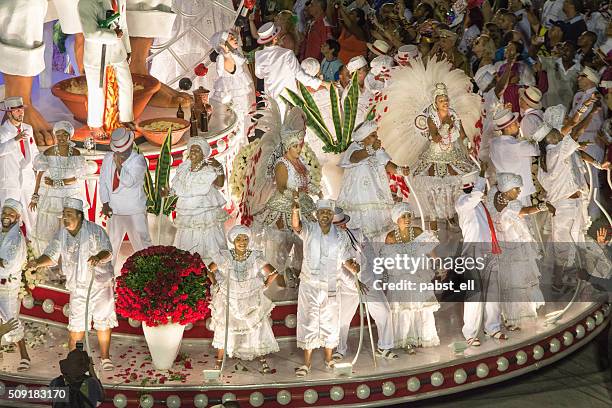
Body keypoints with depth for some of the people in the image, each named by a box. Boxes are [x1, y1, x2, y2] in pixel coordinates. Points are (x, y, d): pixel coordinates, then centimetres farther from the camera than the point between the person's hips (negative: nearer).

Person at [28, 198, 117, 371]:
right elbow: (51, 256, -1)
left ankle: (105, 357, 22)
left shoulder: (95, 230, -11)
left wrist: (99, 257, -38)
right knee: (76, 325, 2)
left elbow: (108, 252, -16)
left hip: (101, 284, -2)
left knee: (103, 322, 6)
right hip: (78, 288, 2)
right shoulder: (61, 235, -1)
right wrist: (38, 262, -22)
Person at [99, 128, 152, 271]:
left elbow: (129, 181, -21)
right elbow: (103, 181, 6)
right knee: (111, 244, 18)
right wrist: (105, 203, 0)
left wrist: (119, 165, -27)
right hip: (114, 210, 5)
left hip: (135, 212, -4)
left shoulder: (138, 160, -11)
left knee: (142, 243, 0)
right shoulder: (108, 158, 3)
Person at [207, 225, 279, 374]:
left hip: (251, 303, 0)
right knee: (223, 331, 3)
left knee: (257, 331, 5)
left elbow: (273, 273, -11)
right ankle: (219, 363, 18)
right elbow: (209, 270, -1)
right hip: (228, 302, 0)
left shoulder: (255, 257, -15)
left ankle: (263, 361, 23)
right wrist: (216, 285, 0)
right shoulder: (225, 257, -14)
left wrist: (263, 286, -5)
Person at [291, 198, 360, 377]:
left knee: (330, 322, 11)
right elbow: (296, 226, -26)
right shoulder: (309, 229, -5)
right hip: (309, 284, -2)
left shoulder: (340, 237, 2)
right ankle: (307, 363, 8)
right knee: (308, 322, 0)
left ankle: (329, 359, 27)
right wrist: (295, 211, -48)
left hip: (330, 286, 2)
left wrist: (353, 267, -17)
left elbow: (345, 259, 6)